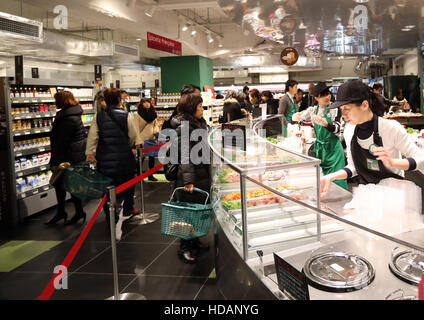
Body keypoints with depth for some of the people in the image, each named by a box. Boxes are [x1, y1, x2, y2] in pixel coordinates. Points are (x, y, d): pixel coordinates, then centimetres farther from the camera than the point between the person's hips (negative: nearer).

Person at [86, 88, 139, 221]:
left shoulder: (98, 116, -3)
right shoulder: (126, 116, -8)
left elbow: (92, 136, -7)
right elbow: (133, 136, -2)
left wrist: (89, 153, -3)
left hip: (104, 160, 1)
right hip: (124, 158, -1)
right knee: (128, 183, 20)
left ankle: (110, 216, 12)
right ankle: (128, 209, 32)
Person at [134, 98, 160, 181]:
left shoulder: (153, 114, 9)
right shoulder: (137, 115, -6)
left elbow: (156, 124, 20)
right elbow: (136, 128, -11)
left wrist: (156, 130, -4)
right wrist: (138, 141, -17)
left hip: (151, 139, 5)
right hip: (142, 140, -5)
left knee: (152, 157, 8)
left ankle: (151, 175, 19)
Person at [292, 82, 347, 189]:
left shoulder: (335, 109, -6)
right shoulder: (313, 110, 6)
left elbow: (337, 130, -13)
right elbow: (298, 117, 14)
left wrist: (325, 124, -35)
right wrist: (296, 117, -12)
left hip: (333, 148, -4)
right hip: (319, 147, 4)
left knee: (335, 179, -6)